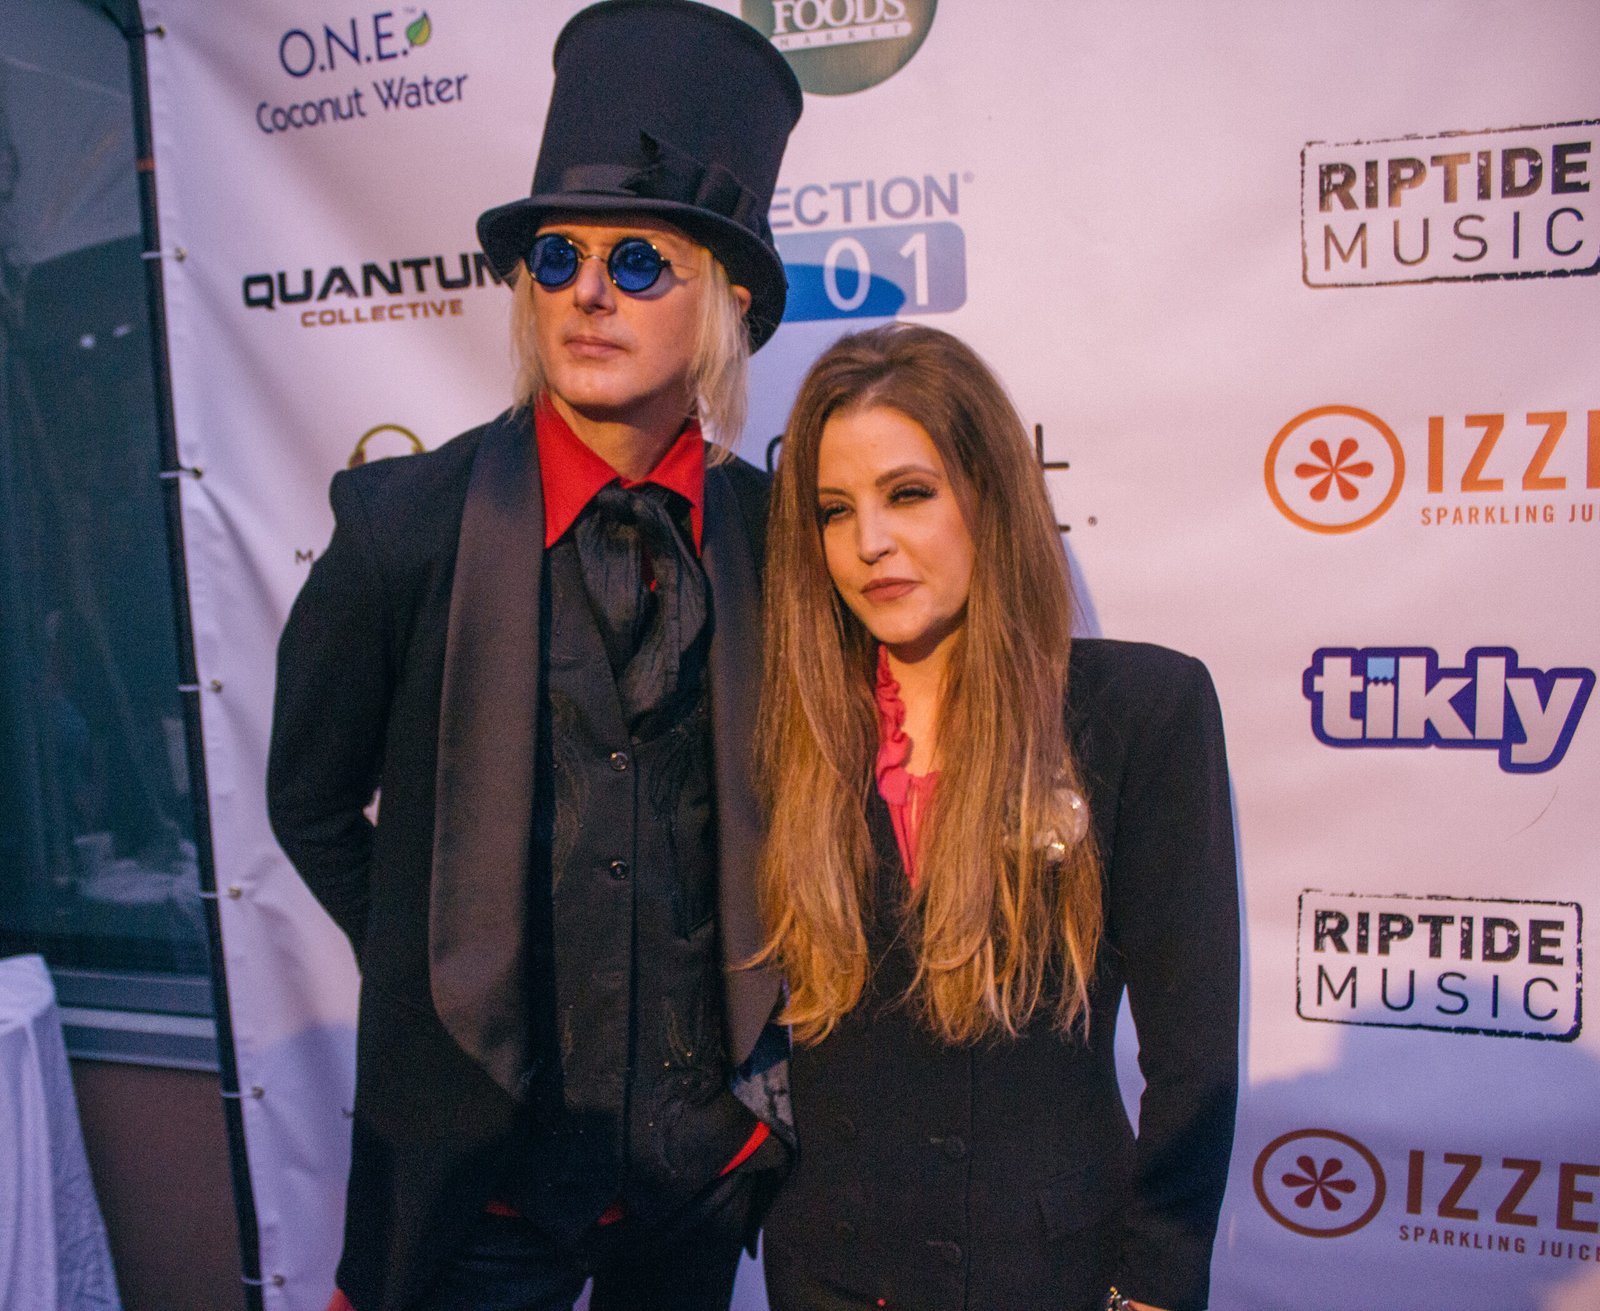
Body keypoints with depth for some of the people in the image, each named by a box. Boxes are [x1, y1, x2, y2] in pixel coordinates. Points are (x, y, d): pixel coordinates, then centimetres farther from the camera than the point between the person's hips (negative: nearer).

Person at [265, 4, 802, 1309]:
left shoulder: (778, 532, -8)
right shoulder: (402, 522, -13)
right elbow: (313, 805, -1)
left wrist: (764, 1031, 2)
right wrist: (445, 978, 2)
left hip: (712, 1149, 3)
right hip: (478, 1151, -2)